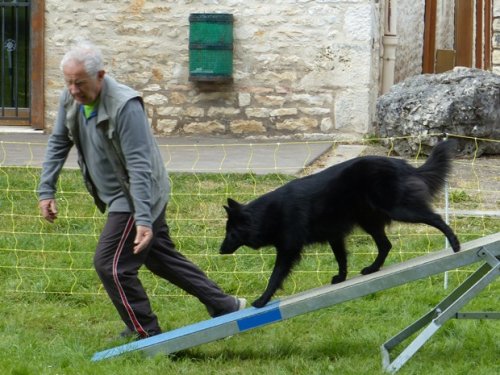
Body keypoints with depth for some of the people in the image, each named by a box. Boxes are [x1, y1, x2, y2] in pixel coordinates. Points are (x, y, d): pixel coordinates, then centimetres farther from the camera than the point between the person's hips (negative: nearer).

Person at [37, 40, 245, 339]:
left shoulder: (125, 106, -29)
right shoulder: (71, 99, -5)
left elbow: (139, 167, -31)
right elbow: (59, 143, 9)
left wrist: (143, 219, -35)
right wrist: (46, 190, 2)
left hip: (137, 197, -9)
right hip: (118, 198, 9)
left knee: (110, 265, -12)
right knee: (161, 256, 19)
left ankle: (148, 334, 1)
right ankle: (225, 306, 28)